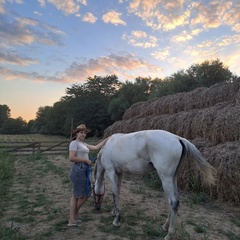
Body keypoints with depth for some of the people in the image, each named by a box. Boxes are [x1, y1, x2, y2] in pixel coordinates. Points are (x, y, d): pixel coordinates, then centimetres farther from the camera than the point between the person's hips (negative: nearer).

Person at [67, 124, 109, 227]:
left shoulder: (83, 144, 17)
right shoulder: (74, 143, -9)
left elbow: (96, 147, 18)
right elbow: (71, 158, -20)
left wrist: (107, 139, 19)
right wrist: (86, 160, -16)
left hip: (84, 170, 9)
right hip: (78, 170, -9)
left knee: (76, 195, 12)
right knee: (84, 195, 0)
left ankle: (72, 219, 20)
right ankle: (73, 215, 17)